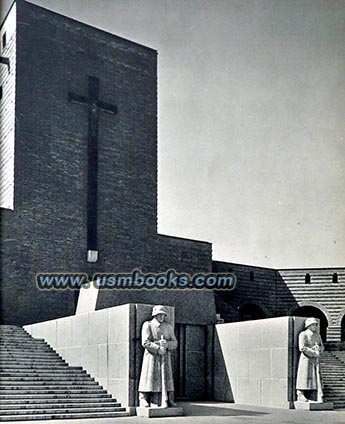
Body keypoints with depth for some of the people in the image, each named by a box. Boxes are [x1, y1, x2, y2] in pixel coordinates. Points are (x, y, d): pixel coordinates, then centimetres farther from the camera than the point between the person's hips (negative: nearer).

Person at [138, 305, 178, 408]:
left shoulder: (168, 327, 16)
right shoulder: (147, 325, 1)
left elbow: (175, 343, 9)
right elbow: (145, 342, -10)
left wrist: (167, 344, -12)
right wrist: (158, 348, -16)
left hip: (165, 358, 4)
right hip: (152, 357, -4)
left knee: (166, 378, 1)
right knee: (151, 378, -6)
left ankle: (167, 401, 4)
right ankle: (143, 400, -1)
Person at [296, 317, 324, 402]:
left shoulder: (317, 336, 18)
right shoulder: (303, 334, -4)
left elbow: (322, 347, 17)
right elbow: (302, 347, -14)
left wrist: (318, 348, -7)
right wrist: (314, 352, -13)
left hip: (316, 360, 7)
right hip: (306, 358, -7)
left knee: (316, 378, 2)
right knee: (305, 377, -8)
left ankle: (312, 398, 5)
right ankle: (300, 395, -3)